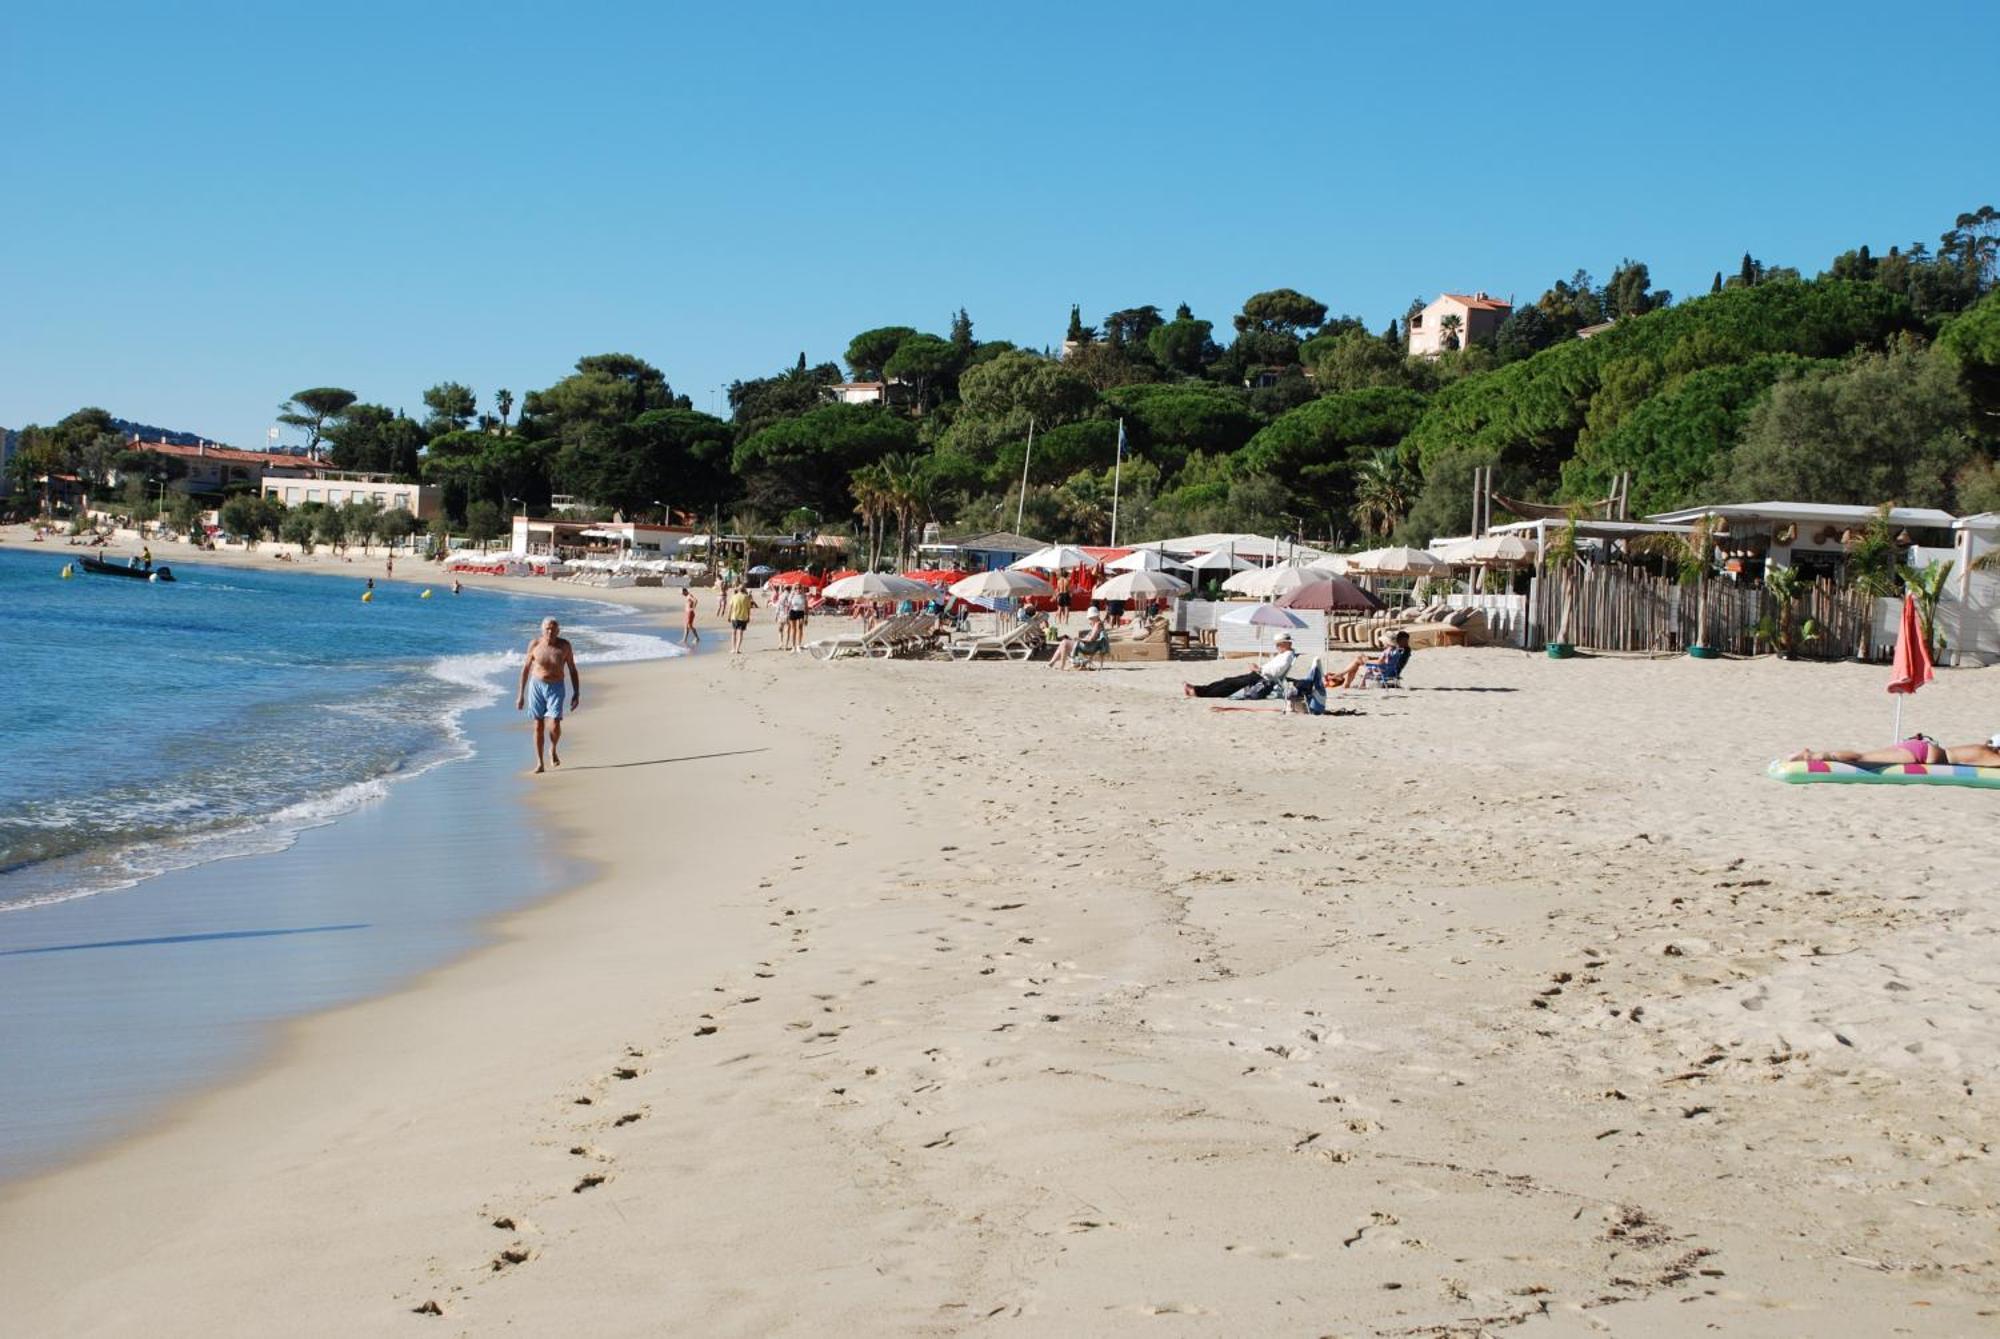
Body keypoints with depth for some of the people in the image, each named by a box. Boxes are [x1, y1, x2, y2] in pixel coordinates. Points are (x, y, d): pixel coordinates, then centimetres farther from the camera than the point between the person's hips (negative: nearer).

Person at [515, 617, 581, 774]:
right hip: (537, 686, 1)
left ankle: (553, 750, 19)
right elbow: (525, 669, 3)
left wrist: (576, 693, -2)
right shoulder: (535, 644, -5)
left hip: (555, 688, -1)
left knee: (554, 727, -13)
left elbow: (573, 670, 3)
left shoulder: (564, 646, -6)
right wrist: (520, 694, 3)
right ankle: (539, 762, 16)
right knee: (538, 727, 4)